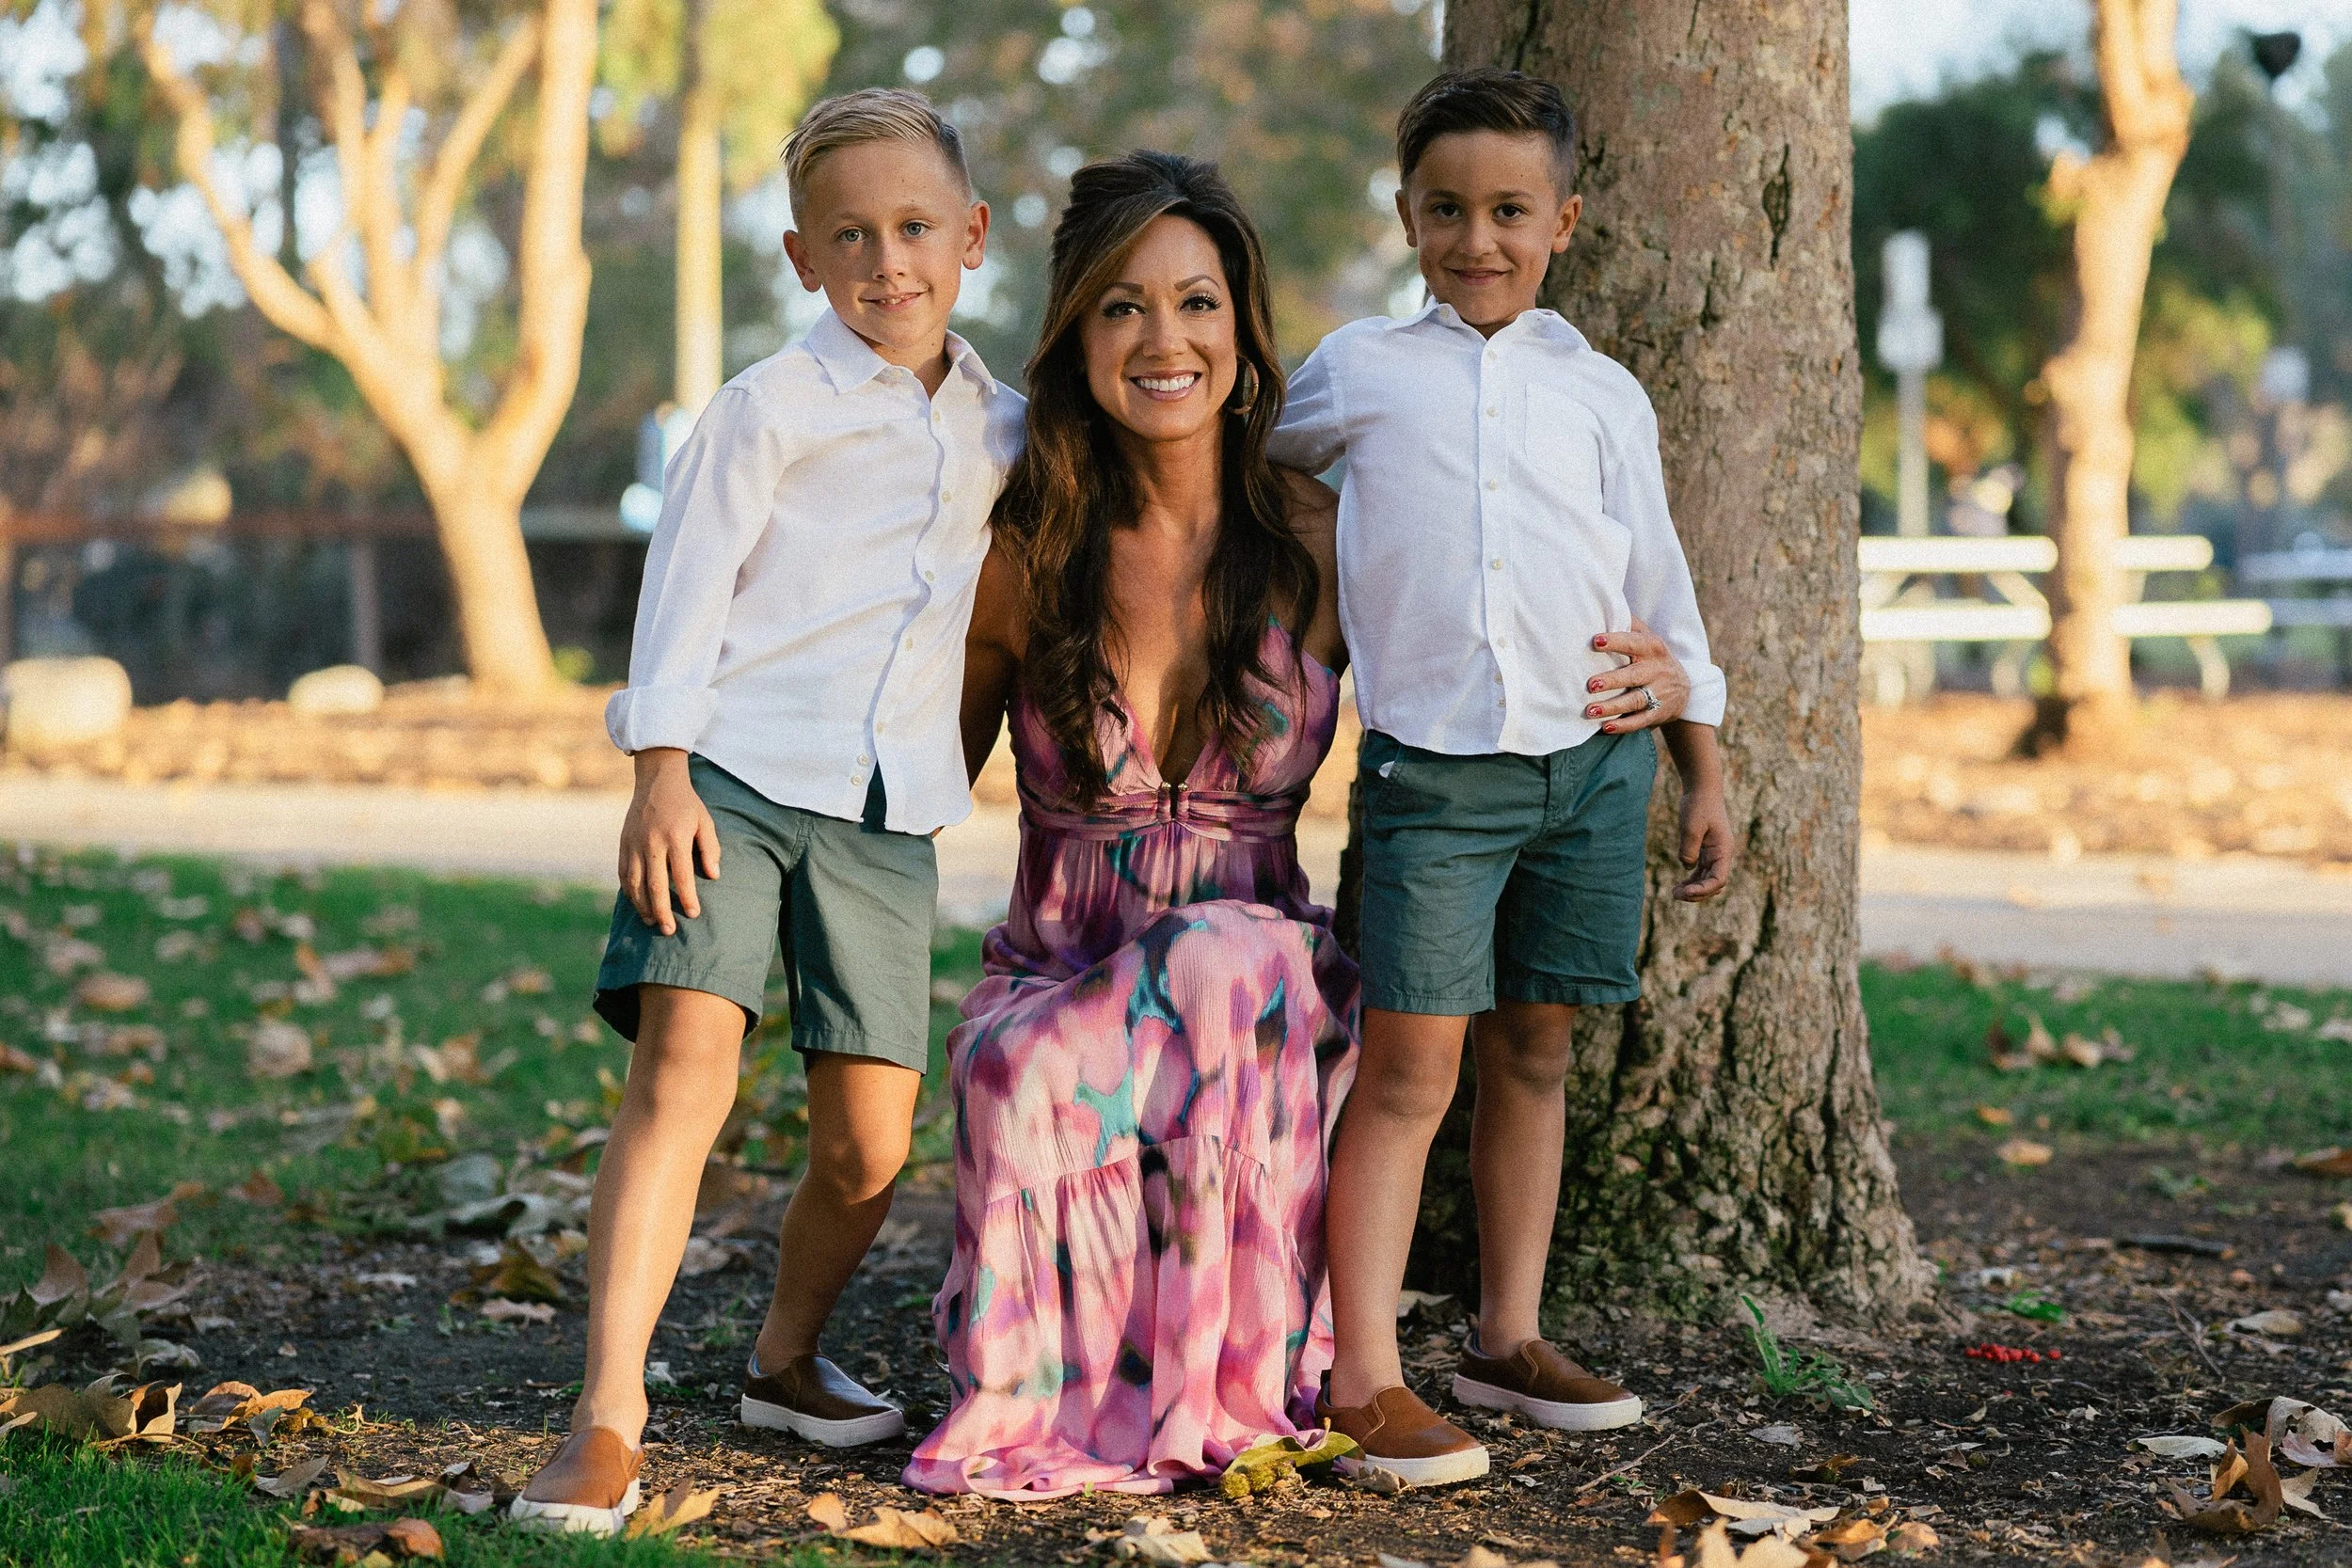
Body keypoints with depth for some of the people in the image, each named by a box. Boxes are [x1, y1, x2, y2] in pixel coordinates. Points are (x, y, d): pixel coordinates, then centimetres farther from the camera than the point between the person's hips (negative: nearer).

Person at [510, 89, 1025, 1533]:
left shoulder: (999, 430, 15)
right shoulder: (772, 408, 0)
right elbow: (685, 588, -5)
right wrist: (663, 773, -13)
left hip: (886, 813, 5)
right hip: (734, 774, -4)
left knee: (872, 1139, 1)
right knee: (688, 1061, -21)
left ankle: (787, 1359, 28)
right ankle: (607, 1426, -22)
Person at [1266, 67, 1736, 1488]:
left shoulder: (1602, 393, 10)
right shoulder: (1360, 371, 7)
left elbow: (1662, 592, 14)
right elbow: (1251, 461, 30)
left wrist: (1706, 779, 13)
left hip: (1595, 759, 3)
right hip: (1434, 767, -2)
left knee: (1535, 1054, 10)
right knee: (1409, 1066, -8)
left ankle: (1509, 1340, 22)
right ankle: (1362, 1378, -6)